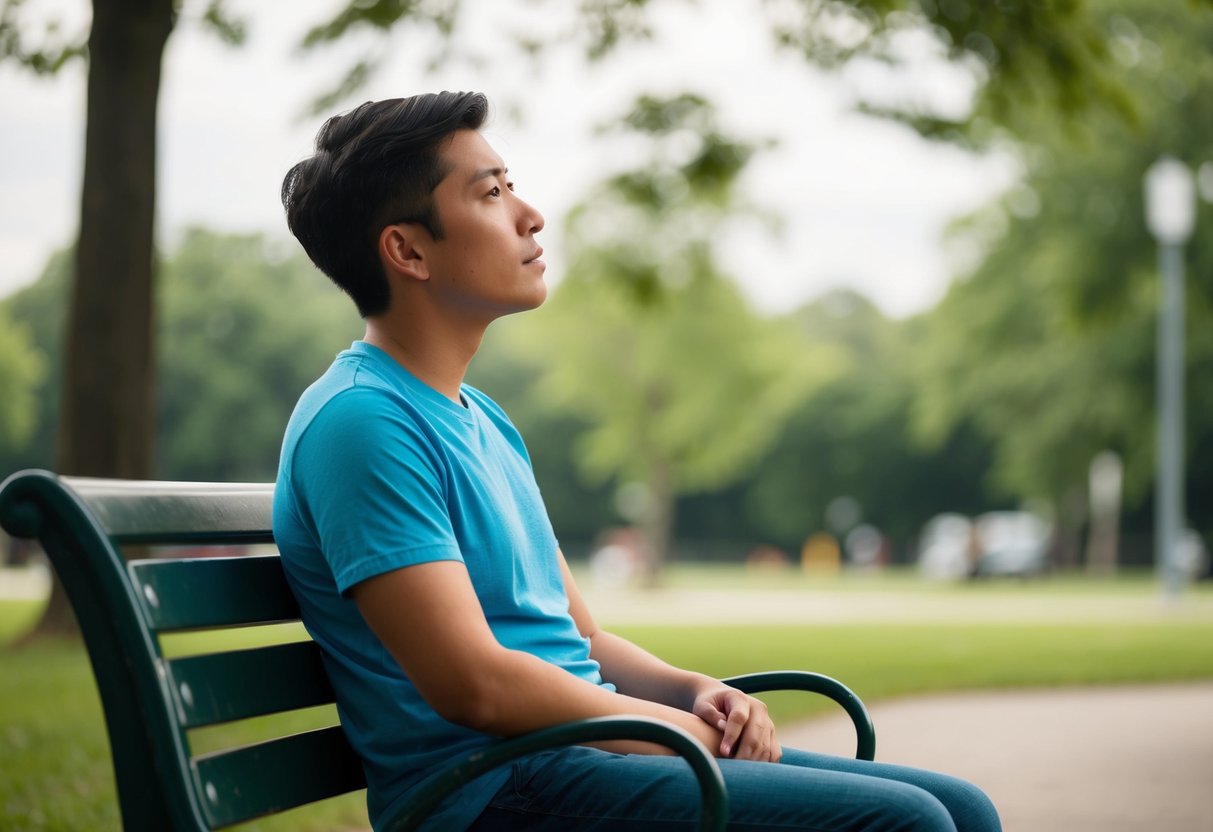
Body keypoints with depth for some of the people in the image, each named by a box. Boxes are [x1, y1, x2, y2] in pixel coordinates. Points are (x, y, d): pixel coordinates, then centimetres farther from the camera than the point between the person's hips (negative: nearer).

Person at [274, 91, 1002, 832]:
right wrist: (689, 728, -9)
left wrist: (701, 691, 1)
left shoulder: (482, 420, 19)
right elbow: (474, 683, -19)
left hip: (582, 749, 9)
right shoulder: (360, 420, -12)